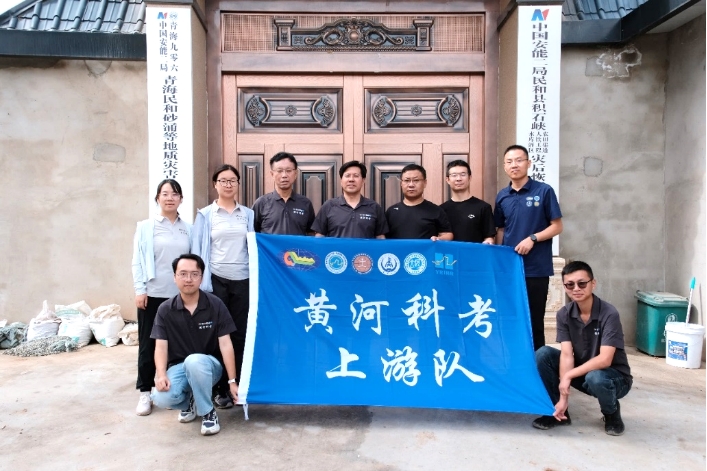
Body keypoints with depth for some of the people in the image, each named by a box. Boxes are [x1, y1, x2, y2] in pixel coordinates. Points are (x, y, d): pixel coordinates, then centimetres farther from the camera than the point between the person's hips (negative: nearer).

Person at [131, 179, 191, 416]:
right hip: (153, 294, -2)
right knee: (148, 344, 6)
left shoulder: (188, 229, 6)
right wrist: (139, 290, -7)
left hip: (180, 295, 2)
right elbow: (137, 261, 0)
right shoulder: (145, 227, 1)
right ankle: (145, 392, 16)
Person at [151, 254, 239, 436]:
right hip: (178, 366, 2)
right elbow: (161, 346, -7)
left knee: (194, 361, -38)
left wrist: (232, 381, -13)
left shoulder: (215, 305, -9)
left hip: (209, 364, -2)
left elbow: (225, 345, -10)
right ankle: (189, 401, 9)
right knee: (162, 399, -30)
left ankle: (208, 412, -12)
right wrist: (161, 375, -26)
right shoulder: (165, 310, -4)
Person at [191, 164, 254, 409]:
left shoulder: (248, 214, 8)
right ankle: (220, 389, 15)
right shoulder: (205, 215, 4)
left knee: (240, 333, 6)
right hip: (216, 280, -1)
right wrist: (202, 282, -6)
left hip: (242, 280, 2)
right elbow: (198, 250, 1)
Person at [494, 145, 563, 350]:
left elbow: (557, 226, -4)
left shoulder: (544, 191, -4)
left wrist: (532, 238, -17)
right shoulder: (502, 196, 8)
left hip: (536, 268, -4)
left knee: (534, 320, 5)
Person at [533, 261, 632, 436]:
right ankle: (558, 412, -2)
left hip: (613, 377, -4)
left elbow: (605, 360, -30)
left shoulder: (609, 314, -23)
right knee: (543, 354, -17)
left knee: (595, 377, -38)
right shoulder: (563, 315, -9)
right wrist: (563, 398, -24)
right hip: (582, 373, 4)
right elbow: (566, 355, -16)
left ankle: (612, 414, -3)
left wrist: (568, 376, -26)